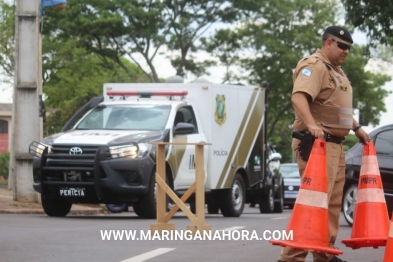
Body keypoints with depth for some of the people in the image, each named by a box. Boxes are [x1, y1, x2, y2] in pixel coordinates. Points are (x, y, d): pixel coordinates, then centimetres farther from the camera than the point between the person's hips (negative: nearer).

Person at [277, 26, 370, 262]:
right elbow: (299, 97, -28)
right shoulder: (314, 66, -12)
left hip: (335, 144, 10)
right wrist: (311, 124, -41)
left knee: (333, 201, 11)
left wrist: (356, 127, 28)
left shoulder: (336, 70, 21)